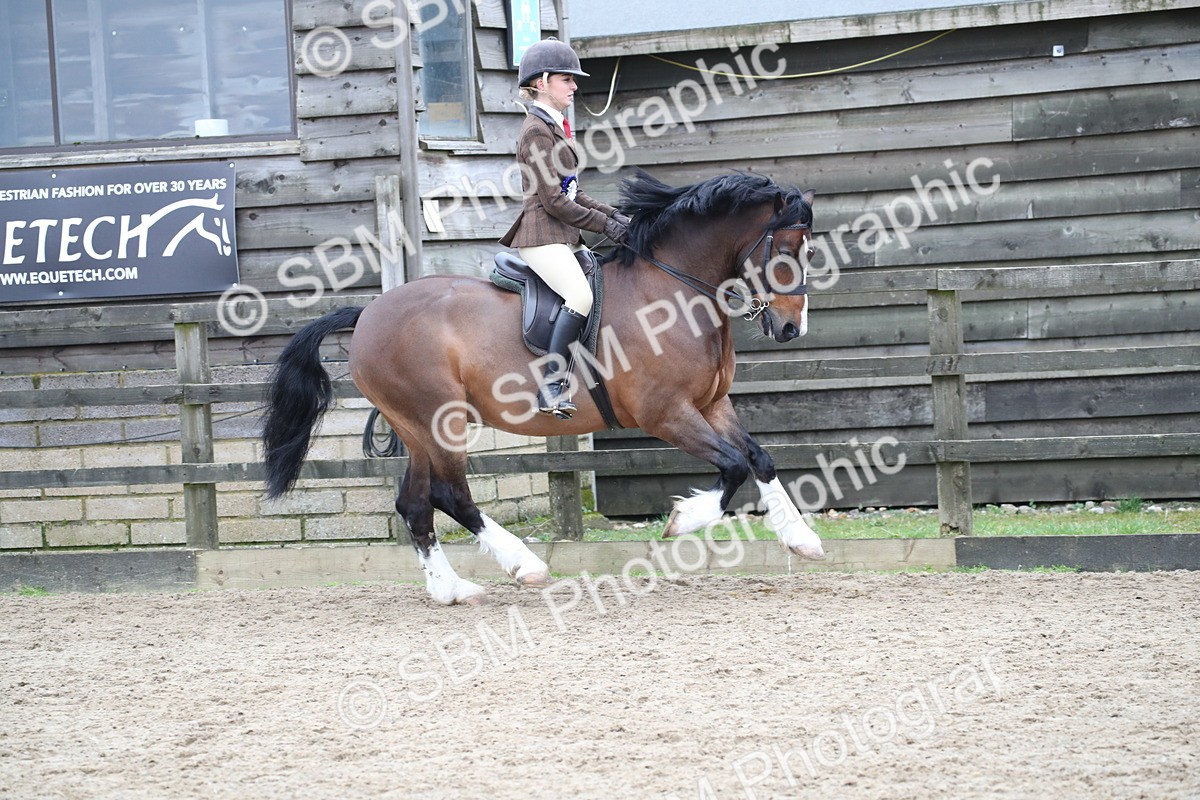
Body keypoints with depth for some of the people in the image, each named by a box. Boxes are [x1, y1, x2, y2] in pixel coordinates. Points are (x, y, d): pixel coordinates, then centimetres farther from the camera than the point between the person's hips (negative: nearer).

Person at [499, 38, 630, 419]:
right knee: (581, 297, -29)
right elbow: (554, 201, -16)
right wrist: (605, 225, -11)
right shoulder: (537, 130, -12)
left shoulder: (555, 127, 18)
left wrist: (613, 215, 10)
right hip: (542, 235, -11)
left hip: (565, 236, 11)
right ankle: (552, 388, -27)